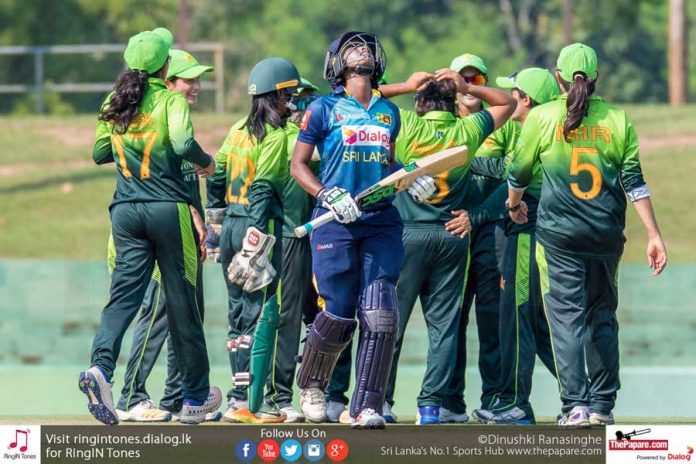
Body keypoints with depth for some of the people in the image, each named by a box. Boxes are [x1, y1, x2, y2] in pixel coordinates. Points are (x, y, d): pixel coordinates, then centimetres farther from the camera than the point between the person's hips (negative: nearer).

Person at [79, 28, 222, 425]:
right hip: (168, 209, -4)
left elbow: (100, 153, 16)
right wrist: (207, 162, -3)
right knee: (183, 303, 6)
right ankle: (196, 397, 17)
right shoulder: (170, 99, -7)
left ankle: (101, 367, -31)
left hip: (126, 211, 4)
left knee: (124, 293, -3)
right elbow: (183, 142, -22)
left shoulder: (114, 103, 8)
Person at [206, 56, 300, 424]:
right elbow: (262, 189, -17)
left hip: (230, 227, 8)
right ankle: (250, 404, -11)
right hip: (259, 227, -8)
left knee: (239, 313, 13)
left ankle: (238, 397, 16)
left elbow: (216, 176, 16)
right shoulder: (276, 136, -11)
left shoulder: (238, 130, 12)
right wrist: (257, 241, -20)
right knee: (263, 315, -7)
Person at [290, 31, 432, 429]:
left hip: (382, 221, 4)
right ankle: (311, 385, 22)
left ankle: (367, 407, -6)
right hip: (336, 219, -3)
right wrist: (328, 196, -11)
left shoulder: (388, 112, 16)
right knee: (340, 314, -5)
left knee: (380, 315, -8)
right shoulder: (325, 109, 3)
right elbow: (298, 164, 4)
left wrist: (411, 179, 7)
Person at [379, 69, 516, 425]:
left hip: (409, 234, -2)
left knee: (392, 320, 3)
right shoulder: (467, 130, -1)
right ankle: (431, 405, 1)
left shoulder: (406, 126, -7)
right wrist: (468, 88, 6)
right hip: (452, 236, 2)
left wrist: (405, 87, 4)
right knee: (444, 325, 5)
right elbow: (507, 102, 15)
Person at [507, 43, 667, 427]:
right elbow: (634, 182, -1)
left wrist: (514, 206, 30)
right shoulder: (617, 120, 2)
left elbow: (518, 172, 10)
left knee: (567, 317, -1)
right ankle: (602, 405, 14)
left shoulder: (542, 118, -2)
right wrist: (654, 236, 1)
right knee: (603, 317, 14)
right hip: (607, 236, 2)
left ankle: (575, 406, -11)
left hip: (559, 236, -2)